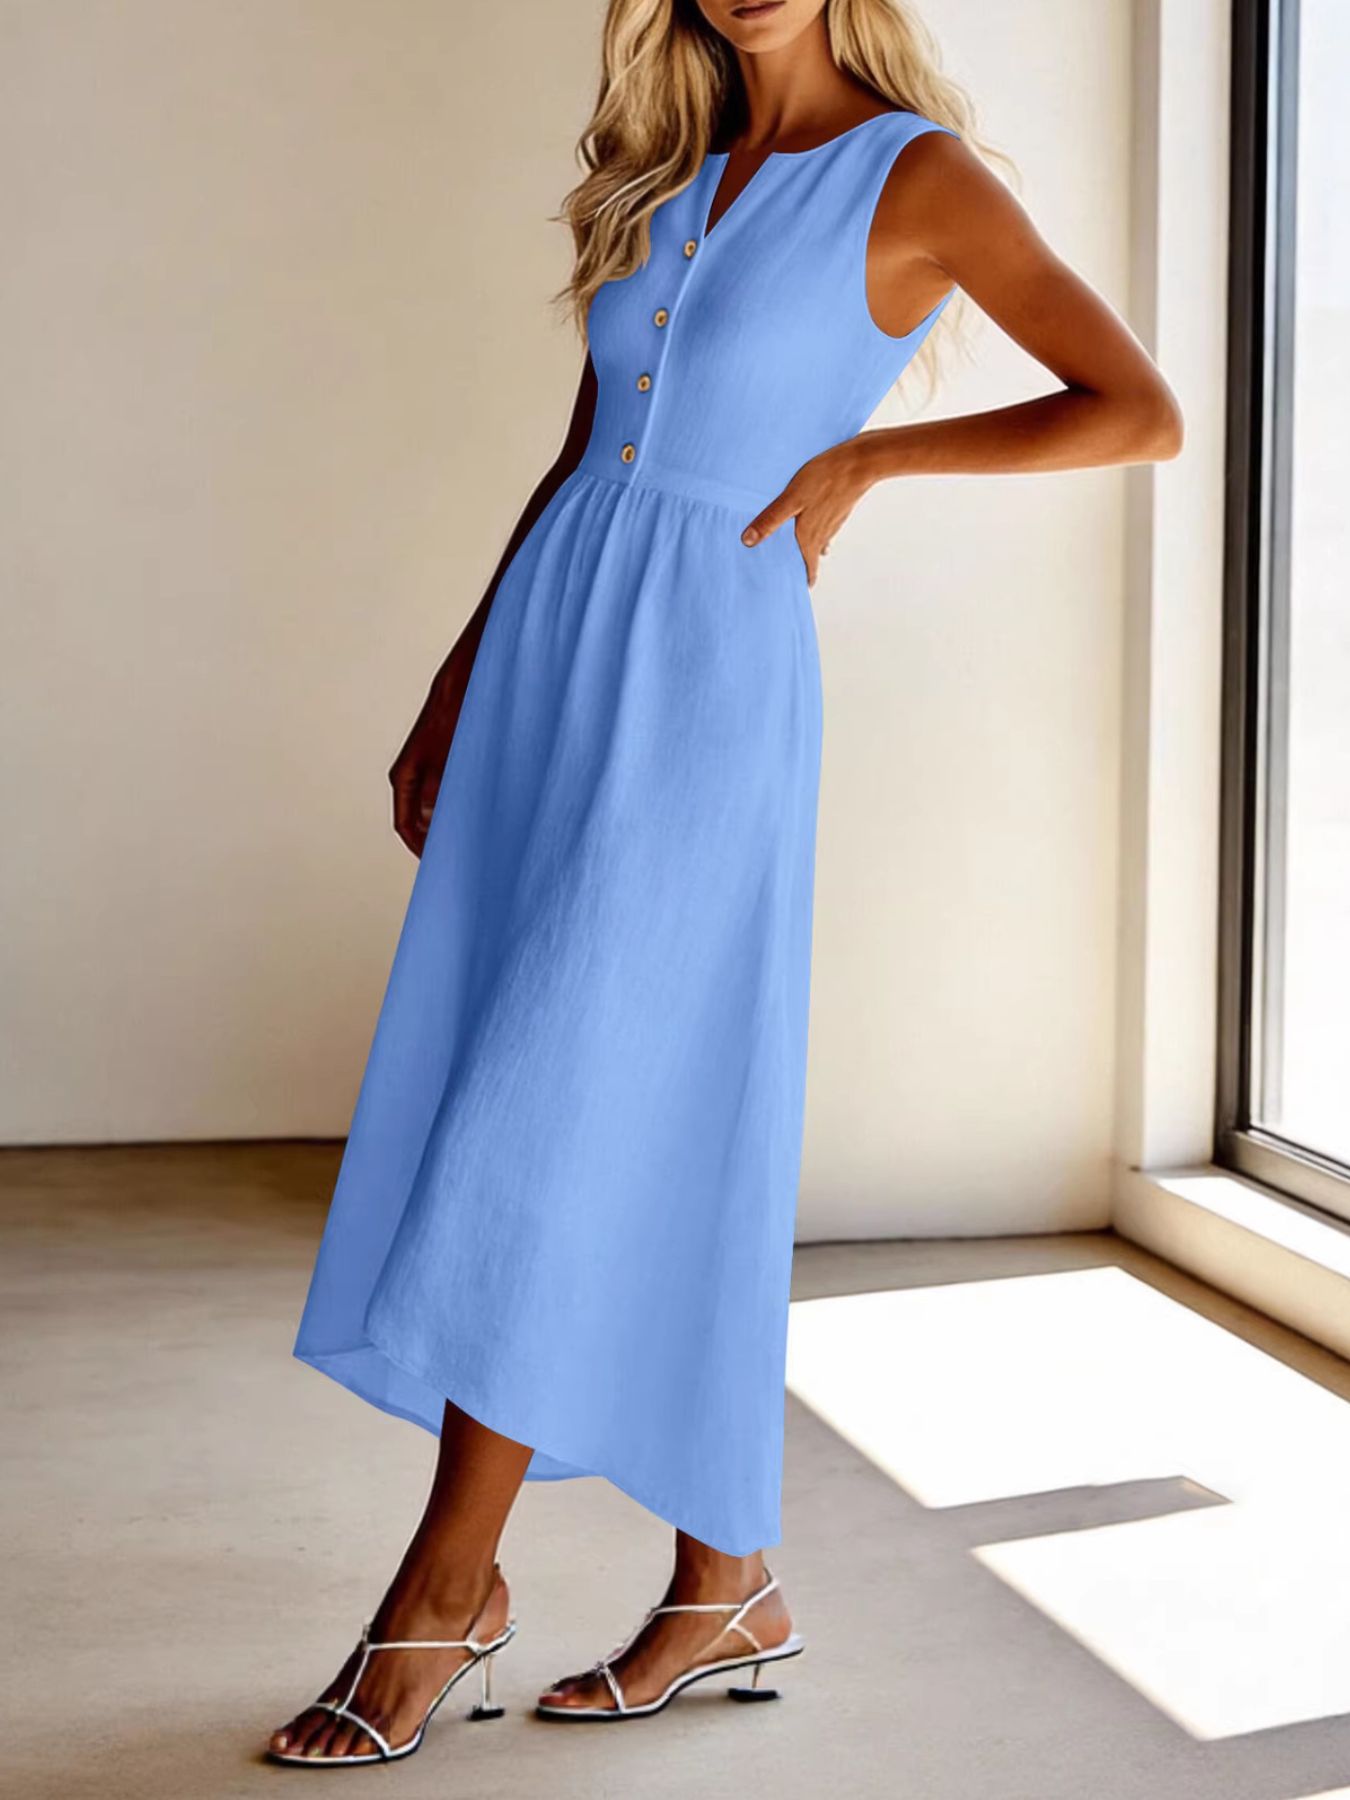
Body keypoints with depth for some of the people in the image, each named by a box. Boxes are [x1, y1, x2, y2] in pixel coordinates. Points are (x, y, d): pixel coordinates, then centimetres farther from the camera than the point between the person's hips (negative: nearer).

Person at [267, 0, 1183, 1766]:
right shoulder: (668, 173, 17)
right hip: (549, 646, 7)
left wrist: (859, 451, -6)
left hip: (703, 675, -7)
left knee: (557, 1120, -9)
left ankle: (443, 1589, 3)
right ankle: (728, 1584, 17)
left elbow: (1143, 413, -6)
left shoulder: (917, 175, -1)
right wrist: (455, 686, 17)